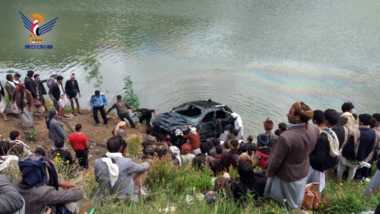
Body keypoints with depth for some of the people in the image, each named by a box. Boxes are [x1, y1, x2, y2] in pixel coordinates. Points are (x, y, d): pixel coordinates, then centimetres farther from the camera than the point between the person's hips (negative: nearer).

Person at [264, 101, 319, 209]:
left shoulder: (285, 137, -41)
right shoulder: (315, 129, -20)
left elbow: (276, 161, -26)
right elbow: (310, 149, 0)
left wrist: (269, 173, -6)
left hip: (286, 175, -6)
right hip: (303, 172, 6)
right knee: (295, 201, 33)